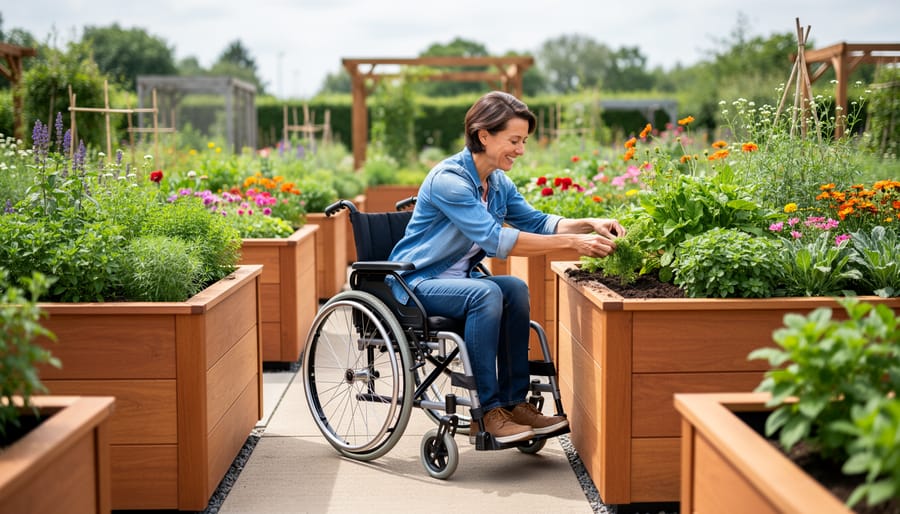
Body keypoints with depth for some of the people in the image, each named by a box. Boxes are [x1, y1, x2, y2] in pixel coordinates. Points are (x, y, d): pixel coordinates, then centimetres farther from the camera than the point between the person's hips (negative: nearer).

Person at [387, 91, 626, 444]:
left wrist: (590, 225, -11)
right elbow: (495, 240, -30)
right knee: (485, 293, -32)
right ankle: (490, 411, -26)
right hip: (415, 283, -8)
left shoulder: (498, 183, 4)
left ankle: (514, 402, -14)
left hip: (456, 279, 8)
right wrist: (571, 242, -32)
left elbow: (535, 221, 7)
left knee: (515, 289, -19)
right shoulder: (448, 179, -23)